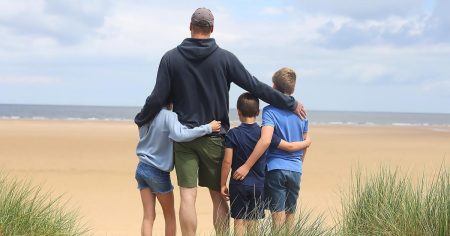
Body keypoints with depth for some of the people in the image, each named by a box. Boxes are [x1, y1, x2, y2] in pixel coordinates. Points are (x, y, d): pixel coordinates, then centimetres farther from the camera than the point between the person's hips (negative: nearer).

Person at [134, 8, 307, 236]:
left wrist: (140, 119, 15)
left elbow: (157, 98, -4)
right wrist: (291, 103, 6)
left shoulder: (171, 58, -3)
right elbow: (256, 87, -3)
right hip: (215, 139, 0)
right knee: (218, 196, 11)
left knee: (188, 196, -2)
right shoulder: (225, 58, -5)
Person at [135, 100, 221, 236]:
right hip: (158, 172, -5)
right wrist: (208, 128, -29)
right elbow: (179, 135, -35)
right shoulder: (169, 116, -18)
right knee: (169, 215, 13)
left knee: (148, 216, 5)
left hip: (142, 168, 5)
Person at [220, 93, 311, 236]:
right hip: (259, 185, 2)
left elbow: (227, 161, -10)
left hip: (238, 185, -2)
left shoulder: (233, 134, -8)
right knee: (253, 222, 9)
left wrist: (223, 184, -1)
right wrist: (307, 143, 21)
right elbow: (290, 147, 3)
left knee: (239, 221, 3)